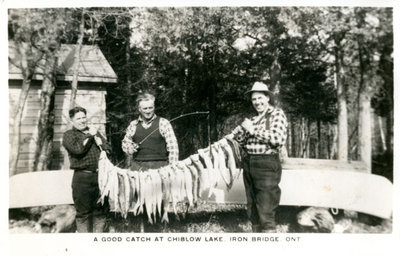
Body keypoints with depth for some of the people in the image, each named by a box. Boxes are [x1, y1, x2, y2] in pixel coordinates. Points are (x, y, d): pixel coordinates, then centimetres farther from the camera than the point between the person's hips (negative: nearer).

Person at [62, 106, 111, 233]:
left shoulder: (95, 132, 20)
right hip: (82, 177, -4)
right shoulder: (69, 135, 6)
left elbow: (108, 149, 16)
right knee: (83, 213, 2)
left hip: (100, 175, 4)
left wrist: (99, 142, -3)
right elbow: (78, 149, -13)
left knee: (100, 211, 8)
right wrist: (89, 136, -4)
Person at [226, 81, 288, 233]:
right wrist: (236, 135, 0)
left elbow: (279, 139, -16)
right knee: (253, 213, 14)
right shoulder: (254, 118, 18)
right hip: (249, 163, 7)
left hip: (267, 165, -7)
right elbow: (245, 142, 20)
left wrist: (254, 130, -13)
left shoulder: (277, 114, -1)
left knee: (266, 214, -7)